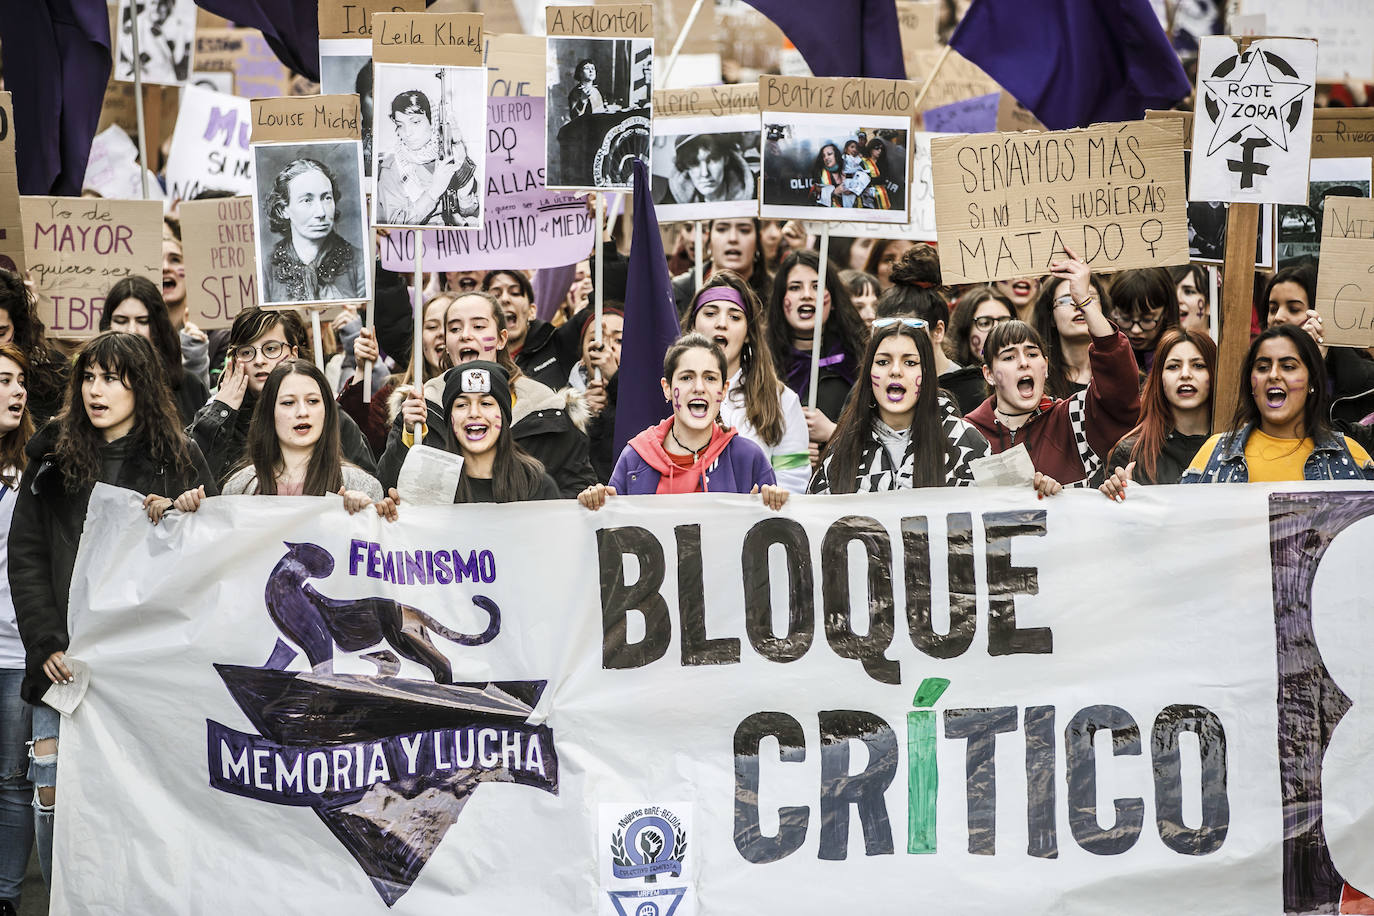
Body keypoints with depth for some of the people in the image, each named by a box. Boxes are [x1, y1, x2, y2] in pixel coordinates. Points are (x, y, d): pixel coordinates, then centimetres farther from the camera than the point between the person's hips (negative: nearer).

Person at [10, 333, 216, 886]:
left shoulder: (180, 462, 7)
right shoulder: (51, 459, 10)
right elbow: (25, 558, 6)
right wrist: (46, 643, -5)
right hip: (65, 661, 1)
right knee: (54, 793, -3)